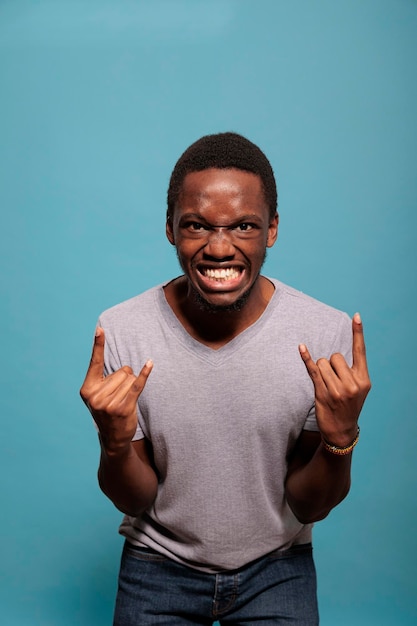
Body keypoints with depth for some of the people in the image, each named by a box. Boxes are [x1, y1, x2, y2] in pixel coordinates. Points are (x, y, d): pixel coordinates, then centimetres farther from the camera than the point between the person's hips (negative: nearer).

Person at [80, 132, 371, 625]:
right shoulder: (121, 331, -18)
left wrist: (340, 440, -30)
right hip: (159, 565, 1)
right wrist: (115, 442, -30)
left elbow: (309, 507, -10)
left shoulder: (328, 334, -20)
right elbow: (135, 501, -9)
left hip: (275, 566, 0)